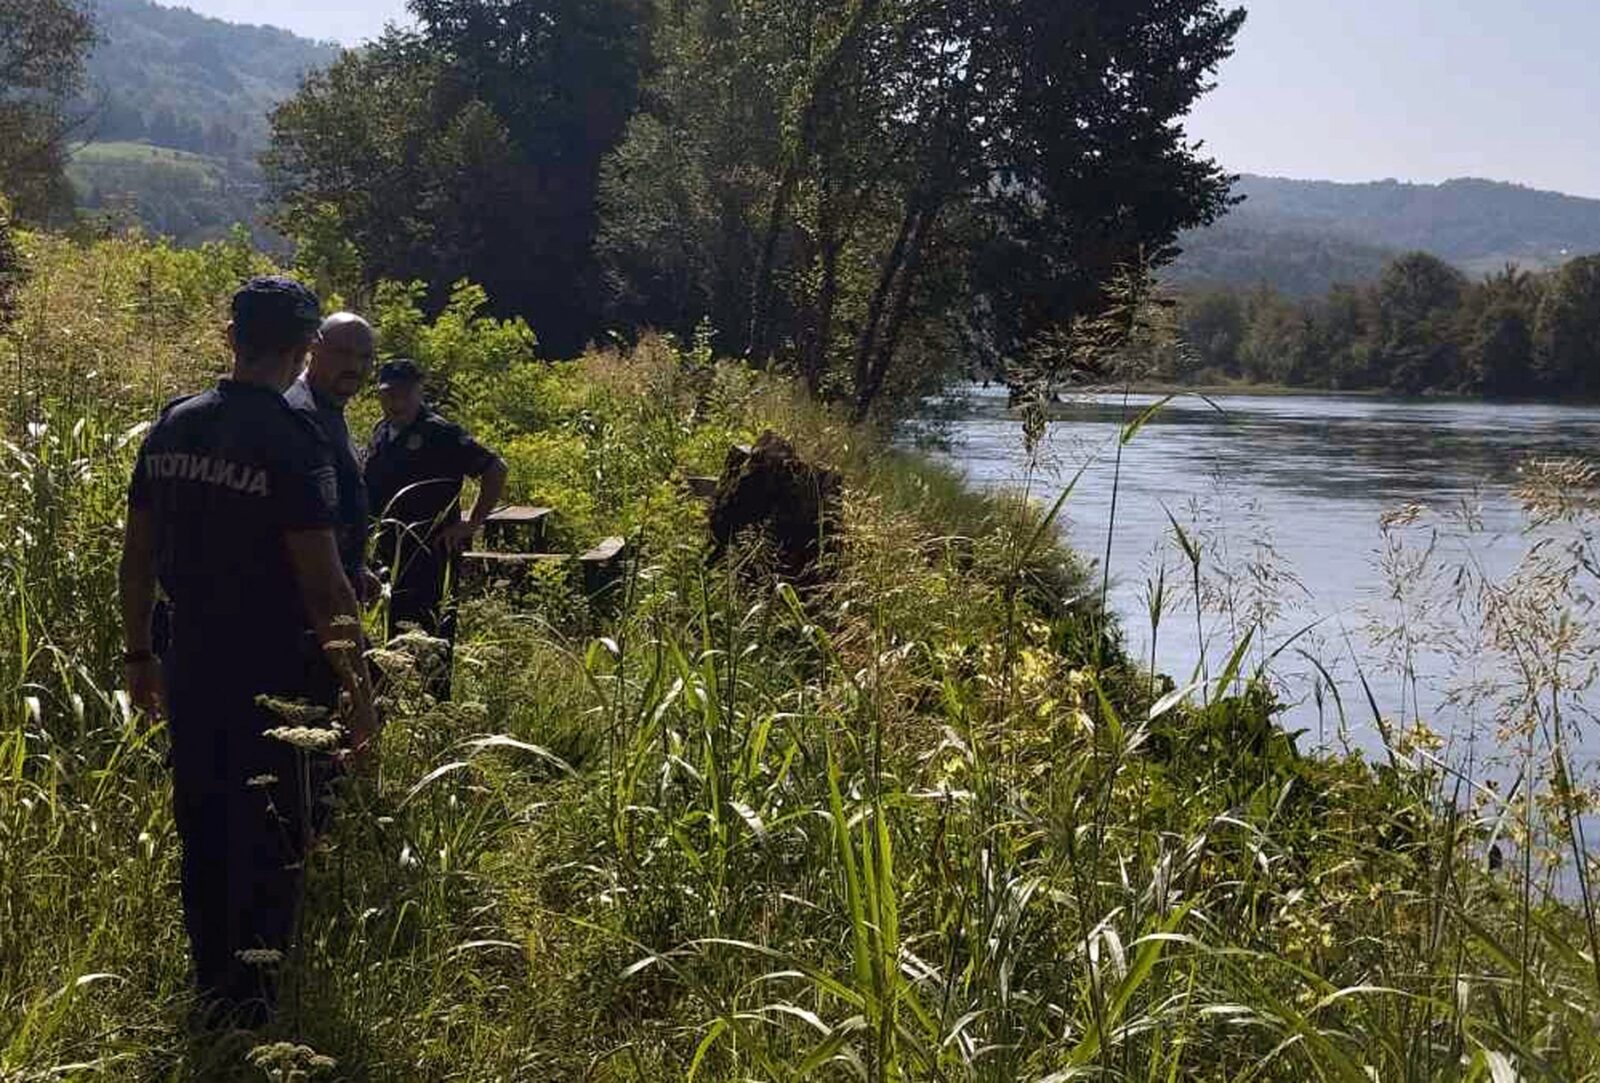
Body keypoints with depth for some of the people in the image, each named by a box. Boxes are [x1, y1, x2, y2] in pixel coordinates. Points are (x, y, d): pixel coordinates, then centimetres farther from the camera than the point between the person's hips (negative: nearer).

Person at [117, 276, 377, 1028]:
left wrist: (138, 655, 18)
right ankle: (251, 1008, 12)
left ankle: (211, 995, 29)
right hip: (273, 678, -6)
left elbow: (137, 555, 8)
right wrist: (358, 685, -11)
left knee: (202, 834, 17)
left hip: (191, 669, 6)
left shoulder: (173, 426, 3)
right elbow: (322, 584, -19)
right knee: (270, 843, 6)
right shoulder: (292, 442, -17)